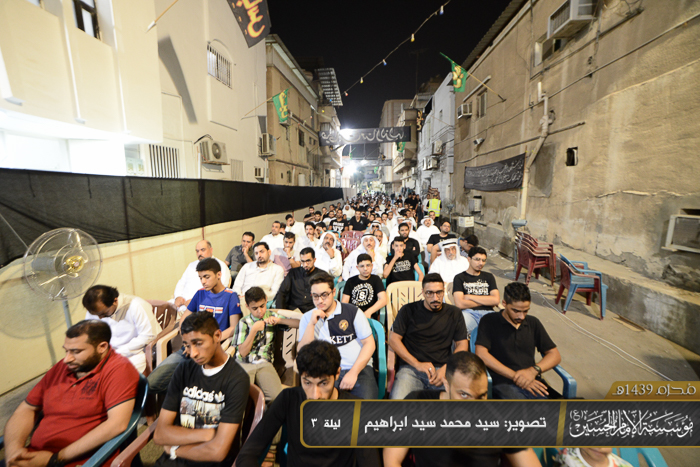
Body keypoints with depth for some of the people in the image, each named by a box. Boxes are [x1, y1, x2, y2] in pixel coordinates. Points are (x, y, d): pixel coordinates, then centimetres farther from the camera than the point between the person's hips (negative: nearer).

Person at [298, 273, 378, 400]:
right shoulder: (307, 318, 10)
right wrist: (311, 324, -11)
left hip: (358, 368, -1)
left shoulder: (353, 312, 4)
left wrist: (353, 372, -10)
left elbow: (369, 343, 1)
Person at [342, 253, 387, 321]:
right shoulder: (351, 281, 17)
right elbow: (344, 302, 9)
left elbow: (383, 300, -1)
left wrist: (369, 312, -16)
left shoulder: (375, 279, 13)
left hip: (369, 317, -1)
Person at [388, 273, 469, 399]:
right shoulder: (408, 310, 5)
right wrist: (417, 364, -8)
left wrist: (446, 368, -6)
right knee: (398, 399, -29)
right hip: (410, 368, -2)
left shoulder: (454, 313, 11)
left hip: (441, 369, 3)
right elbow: (393, 339, 1)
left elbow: (462, 344, 10)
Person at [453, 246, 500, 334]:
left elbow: (496, 300, 8)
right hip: (469, 313, -3)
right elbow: (460, 304, -6)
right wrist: (486, 301, 5)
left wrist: (470, 297, 2)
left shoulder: (489, 277, 24)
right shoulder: (460, 278, 10)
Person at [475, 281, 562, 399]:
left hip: (533, 383, 6)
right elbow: (481, 354, -9)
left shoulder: (533, 323, 18)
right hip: (503, 384, -5)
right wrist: (515, 376, -10)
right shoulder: (489, 321, 1)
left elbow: (555, 355, 17)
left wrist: (534, 369, -3)